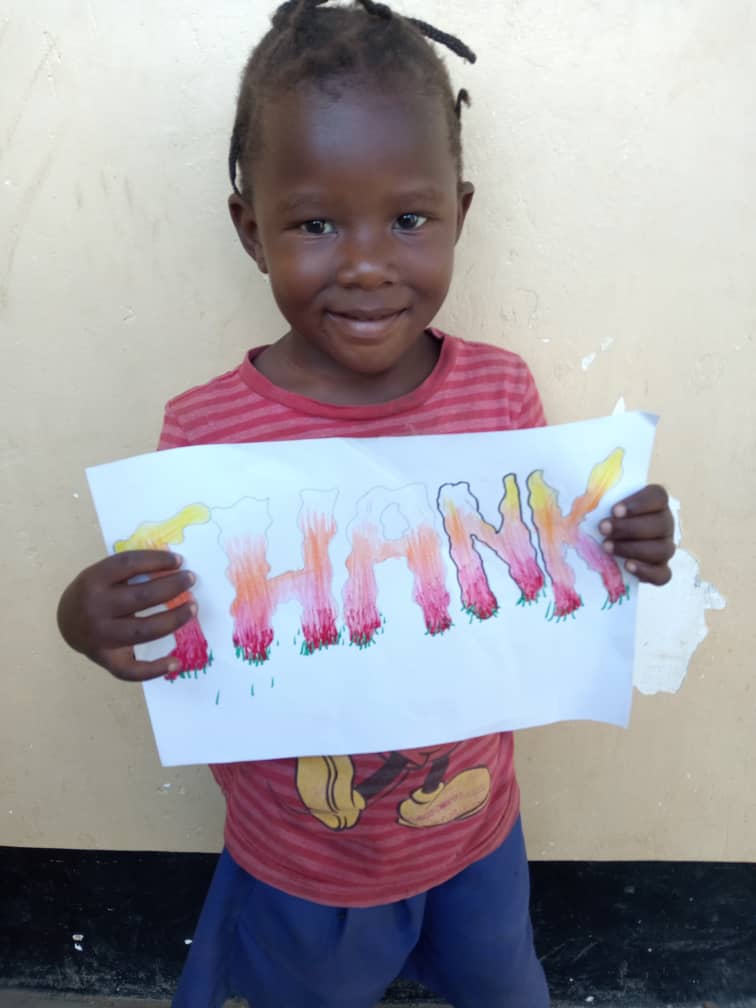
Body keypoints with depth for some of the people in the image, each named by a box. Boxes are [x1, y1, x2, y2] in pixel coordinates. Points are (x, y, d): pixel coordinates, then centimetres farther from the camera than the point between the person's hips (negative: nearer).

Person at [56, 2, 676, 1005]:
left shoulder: (503, 392, -15)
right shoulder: (206, 431, -23)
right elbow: (178, 643, -11)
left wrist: (619, 550, -20)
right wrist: (89, 622, -32)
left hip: (477, 829, 3)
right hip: (300, 866, -2)